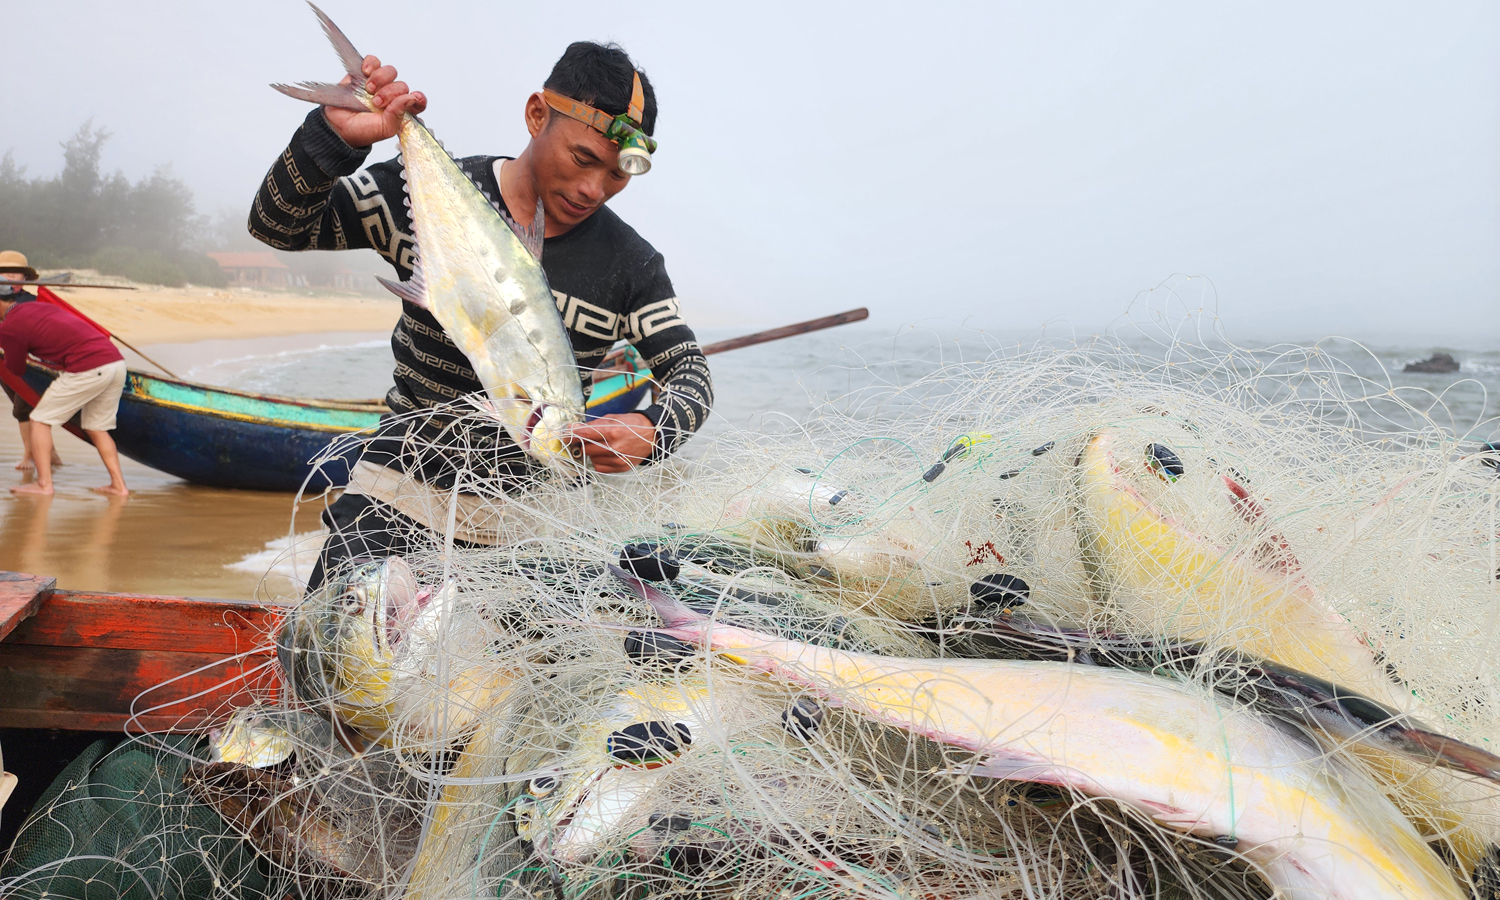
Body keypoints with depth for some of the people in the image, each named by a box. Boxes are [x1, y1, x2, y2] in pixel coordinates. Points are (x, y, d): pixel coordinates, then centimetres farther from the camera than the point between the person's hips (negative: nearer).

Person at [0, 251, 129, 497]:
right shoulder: (38, 305, 24)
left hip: (87, 369, -8)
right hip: (116, 360, 8)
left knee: (40, 420, 8)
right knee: (96, 428, 19)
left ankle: (44, 483, 4)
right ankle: (118, 485, 14)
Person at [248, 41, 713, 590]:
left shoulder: (632, 265, -3)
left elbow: (690, 370, -3)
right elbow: (278, 225, -4)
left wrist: (652, 431, -26)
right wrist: (336, 137, -23)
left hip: (534, 511, 1)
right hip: (405, 490, -1)